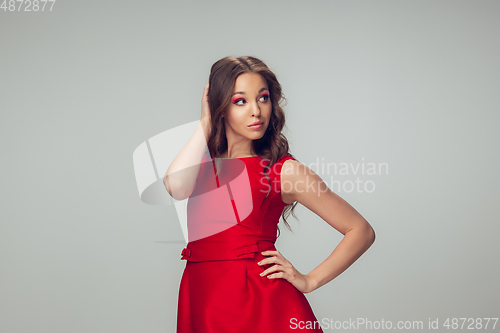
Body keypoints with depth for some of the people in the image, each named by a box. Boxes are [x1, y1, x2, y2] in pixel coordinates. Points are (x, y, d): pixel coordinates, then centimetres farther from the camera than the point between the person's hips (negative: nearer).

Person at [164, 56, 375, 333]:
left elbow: (361, 231, -1)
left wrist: (309, 280, -5)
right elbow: (176, 187, -19)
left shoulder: (283, 170, -4)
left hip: (260, 299, -4)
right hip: (201, 300, 4)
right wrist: (205, 122, -6)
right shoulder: (202, 161, 8)